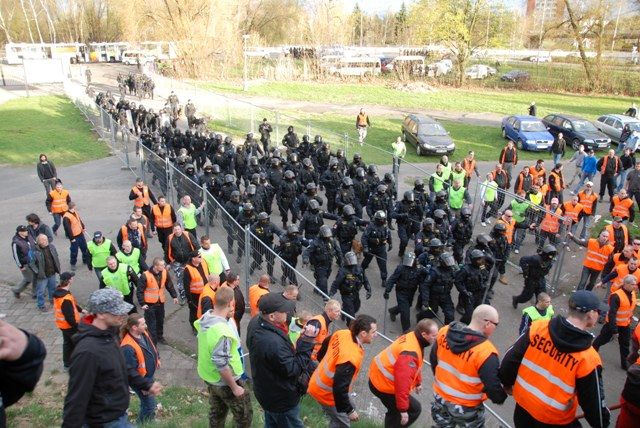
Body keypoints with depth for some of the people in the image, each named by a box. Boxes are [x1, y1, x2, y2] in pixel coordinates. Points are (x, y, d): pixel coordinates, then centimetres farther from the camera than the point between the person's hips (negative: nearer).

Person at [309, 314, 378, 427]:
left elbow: (324, 347, 4)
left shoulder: (342, 333, -15)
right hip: (326, 392, -8)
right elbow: (340, 389, -32)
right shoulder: (351, 358, -38)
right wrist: (349, 411, -17)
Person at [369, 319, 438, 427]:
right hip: (384, 385, -9)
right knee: (415, 409, 2)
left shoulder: (412, 338, -2)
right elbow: (402, 381, -33)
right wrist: (403, 409, -27)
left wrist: (418, 382, 28)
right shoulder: (410, 353, -33)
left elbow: (415, 366, 16)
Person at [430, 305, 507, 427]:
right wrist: (501, 398, 1)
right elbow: (493, 388, -23)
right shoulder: (486, 353, -30)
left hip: (440, 397, 5)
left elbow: (433, 359, 4)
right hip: (465, 408, -5)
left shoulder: (444, 332, -11)